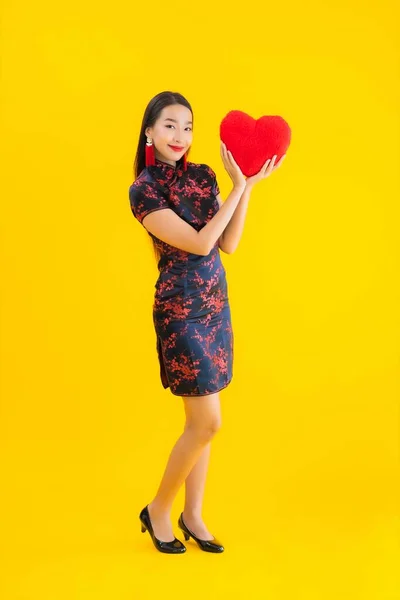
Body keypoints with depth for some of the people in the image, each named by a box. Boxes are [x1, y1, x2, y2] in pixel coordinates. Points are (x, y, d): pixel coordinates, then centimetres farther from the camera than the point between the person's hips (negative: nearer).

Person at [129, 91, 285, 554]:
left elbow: (228, 245, 1)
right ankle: (157, 511, 18)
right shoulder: (144, 189, -11)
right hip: (181, 310, -6)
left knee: (201, 420, 12)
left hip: (215, 305, 6)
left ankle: (192, 515, 27)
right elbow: (200, 243, -18)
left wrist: (249, 185, -5)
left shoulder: (202, 177, 7)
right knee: (207, 421, -4)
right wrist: (239, 186, -15)